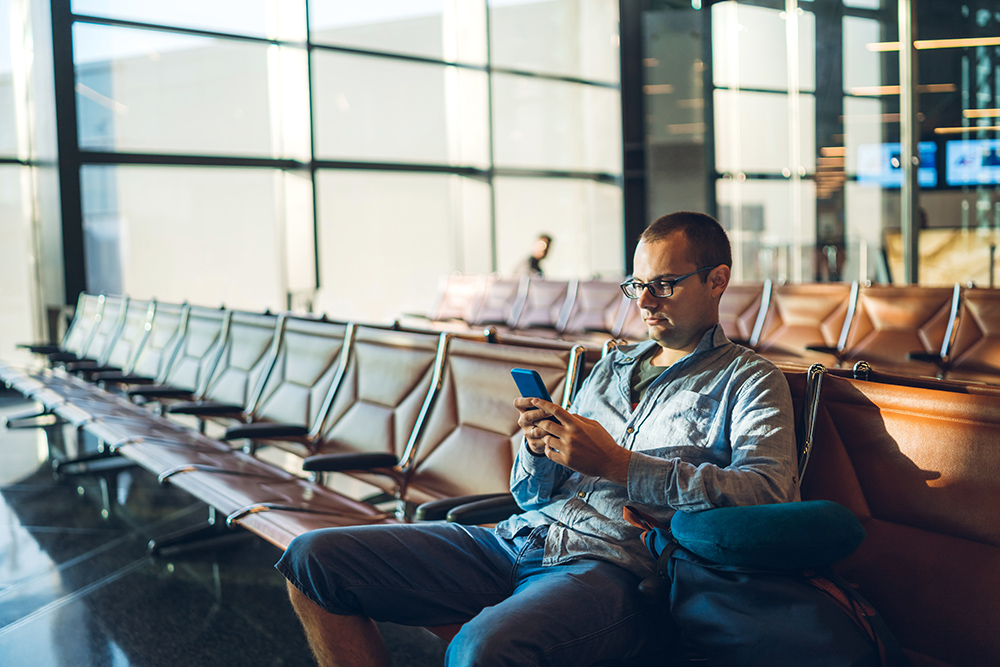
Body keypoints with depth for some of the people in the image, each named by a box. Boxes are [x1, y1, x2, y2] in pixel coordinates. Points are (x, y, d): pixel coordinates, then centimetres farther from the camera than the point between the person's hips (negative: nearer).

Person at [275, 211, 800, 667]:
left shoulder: (748, 380, 8)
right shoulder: (612, 367, 25)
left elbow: (768, 491, -14)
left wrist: (618, 464, -17)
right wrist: (537, 447, -2)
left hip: (614, 565, -7)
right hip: (521, 540, 7)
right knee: (313, 558, -5)